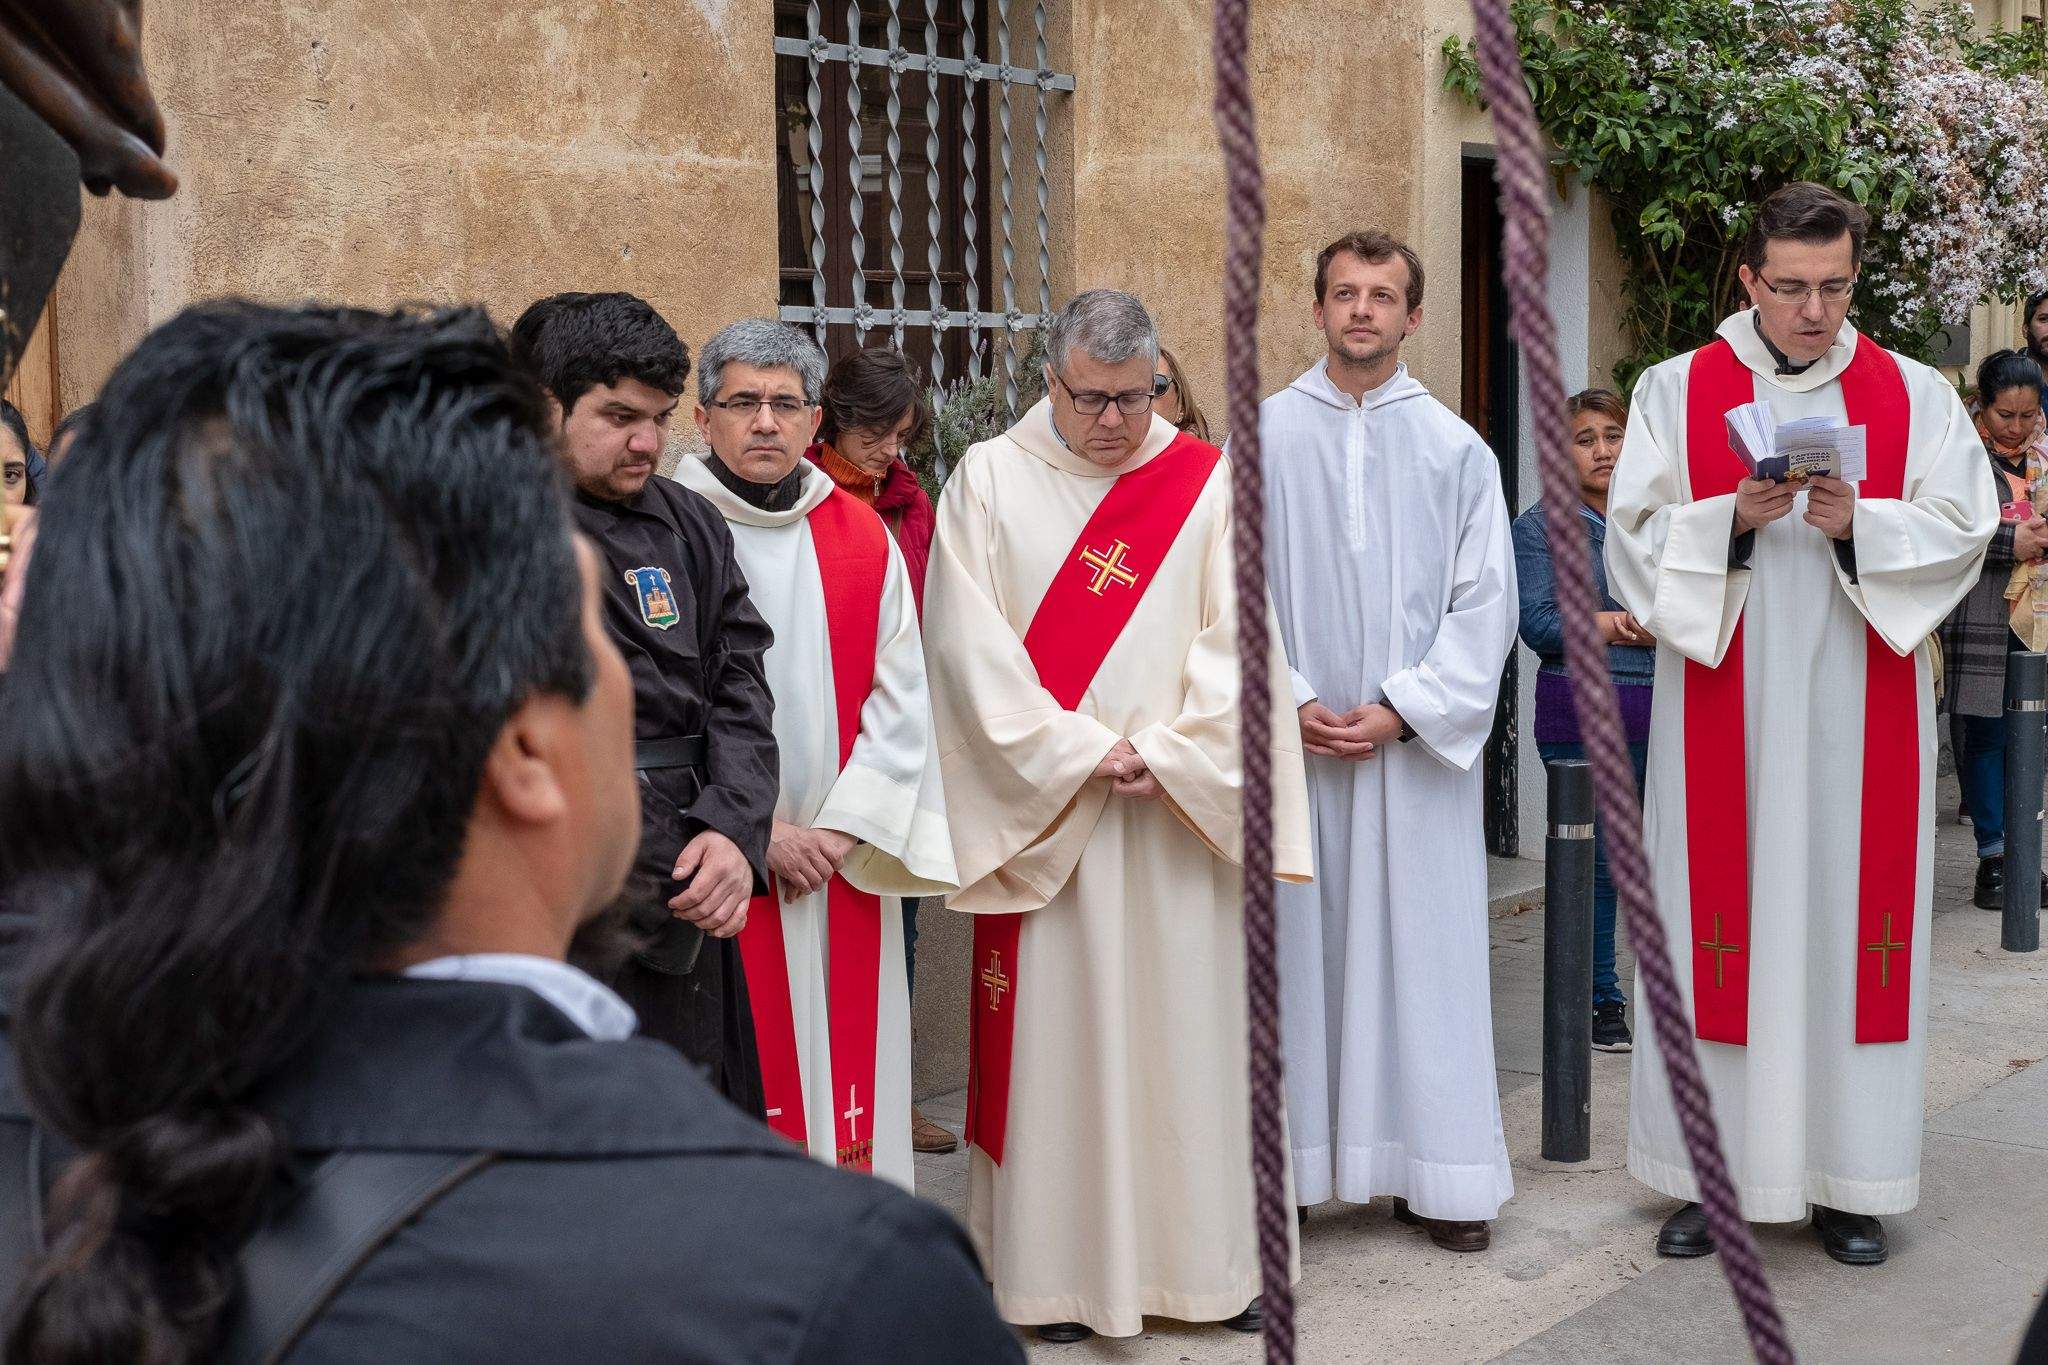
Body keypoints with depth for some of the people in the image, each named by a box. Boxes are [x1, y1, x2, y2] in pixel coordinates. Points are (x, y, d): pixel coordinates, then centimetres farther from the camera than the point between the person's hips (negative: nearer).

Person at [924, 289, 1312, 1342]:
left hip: (1183, 814, 2)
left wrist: (1166, 756, -11)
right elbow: (970, 645, -5)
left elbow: (1236, 641, 1)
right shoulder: (988, 482, 2)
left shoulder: (1205, 483, 6)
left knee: (1192, 1026, 6)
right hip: (1039, 813, -1)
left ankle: (1207, 1261, 18)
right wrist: (1083, 756, -12)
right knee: (1051, 1032, 2)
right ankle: (1055, 1268, 12)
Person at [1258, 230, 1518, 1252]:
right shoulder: (1265, 436, 5)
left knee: (1425, 947, 3)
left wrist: (1402, 710, -10)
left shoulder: (1457, 450, 5)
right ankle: (1293, 1159, 13)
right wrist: (1289, 700, -10)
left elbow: (1485, 603, 1)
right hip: (1296, 738, 0)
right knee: (1297, 940, 4)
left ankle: (1438, 1175, 12)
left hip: (1419, 744, 0)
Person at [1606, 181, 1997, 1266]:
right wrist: (1735, 518, -16)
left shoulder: (1914, 395, 8)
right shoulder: (1676, 391, 5)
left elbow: (1961, 532, 2)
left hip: (1859, 710, 1)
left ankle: (1844, 1180, 11)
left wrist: (1859, 523, -15)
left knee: (1851, 915, 1)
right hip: (1721, 708, -1)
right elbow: (1638, 538, 0)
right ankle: (1708, 1173, 9)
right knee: (1719, 918, 0)